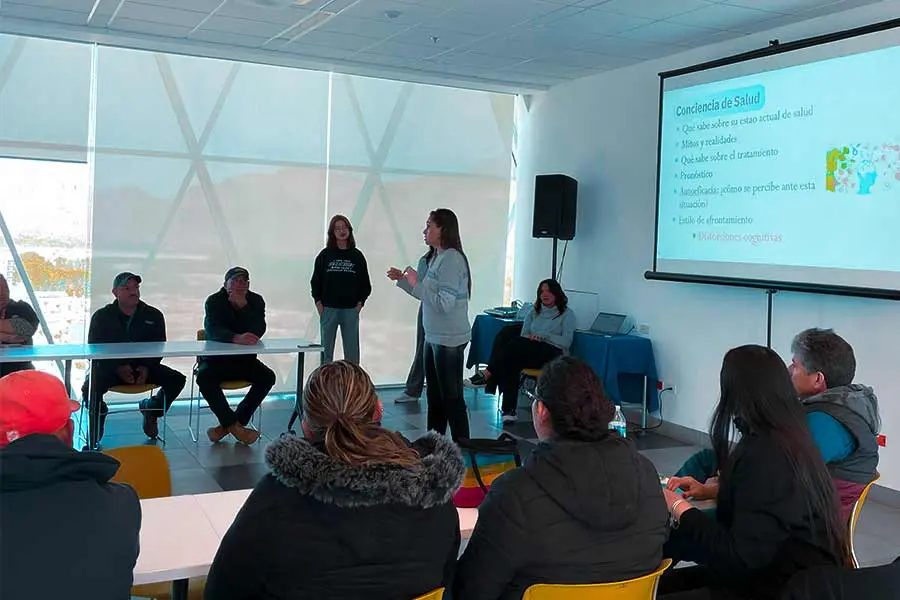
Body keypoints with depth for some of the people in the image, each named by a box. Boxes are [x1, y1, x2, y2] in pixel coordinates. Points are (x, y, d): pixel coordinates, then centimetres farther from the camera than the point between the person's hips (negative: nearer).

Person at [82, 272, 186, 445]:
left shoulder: (153, 315, 6)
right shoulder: (101, 317, 2)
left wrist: (146, 368, -15)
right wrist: (118, 368, -21)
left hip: (143, 367, 2)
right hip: (109, 367, -2)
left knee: (177, 380, -18)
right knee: (89, 388, -32)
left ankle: (151, 410, 12)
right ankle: (98, 415, 7)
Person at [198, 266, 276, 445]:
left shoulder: (256, 301, 0)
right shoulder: (214, 301, -8)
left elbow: (259, 332, -15)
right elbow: (212, 330, -27)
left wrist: (243, 306, -24)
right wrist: (237, 338, -46)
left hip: (245, 359, 3)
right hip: (216, 359, -3)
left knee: (268, 376, -21)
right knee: (204, 377, -32)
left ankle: (227, 425, -18)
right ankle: (235, 426, -26)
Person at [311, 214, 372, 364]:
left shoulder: (357, 256, 5)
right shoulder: (325, 255, 3)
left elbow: (365, 284, 8)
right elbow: (315, 281, 5)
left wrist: (360, 302, -1)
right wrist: (318, 302, -2)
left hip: (351, 310, 0)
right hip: (328, 309, 0)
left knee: (352, 351, 4)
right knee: (326, 350, 5)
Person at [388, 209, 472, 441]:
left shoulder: (452, 259, -19)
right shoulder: (436, 257, 11)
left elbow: (444, 303, -25)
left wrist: (416, 283, -19)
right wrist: (402, 280, 15)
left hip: (449, 339, -10)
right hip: (434, 337, 10)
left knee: (451, 396, -2)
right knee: (434, 395, 18)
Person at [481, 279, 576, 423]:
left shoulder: (566, 314, 12)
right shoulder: (534, 312, 27)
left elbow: (566, 342, -2)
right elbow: (524, 335, 16)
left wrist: (543, 337, -12)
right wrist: (530, 338, -7)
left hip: (552, 353, -4)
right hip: (528, 352, 4)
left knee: (516, 344, -33)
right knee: (512, 363, -33)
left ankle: (488, 375, -26)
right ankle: (509, 410, -36)